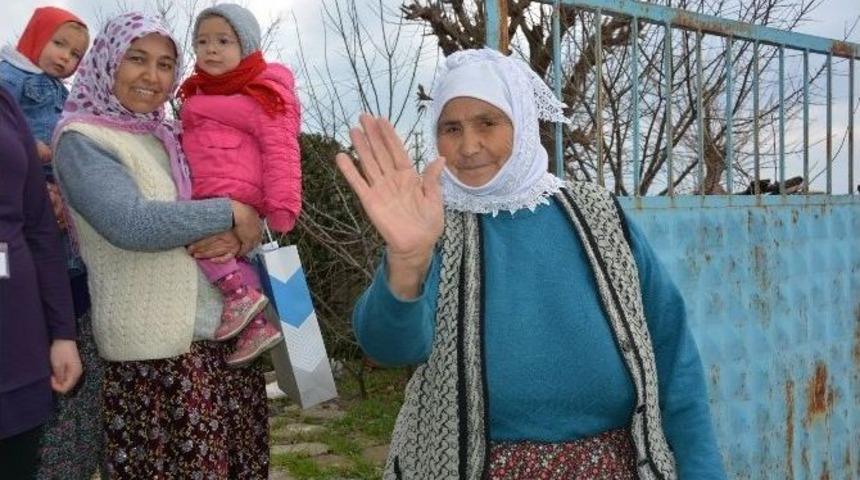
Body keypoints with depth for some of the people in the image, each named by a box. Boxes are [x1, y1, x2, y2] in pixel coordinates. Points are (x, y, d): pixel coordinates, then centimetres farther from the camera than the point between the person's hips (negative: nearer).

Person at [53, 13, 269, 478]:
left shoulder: (170, 137, 14)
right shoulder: (81, 138, -5)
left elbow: (247, 213, 13)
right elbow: (130, 224, -22)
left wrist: (234, 237, -10)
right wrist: (230, 214, -14)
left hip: (229, 333, 7)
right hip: (156, 350, -6)